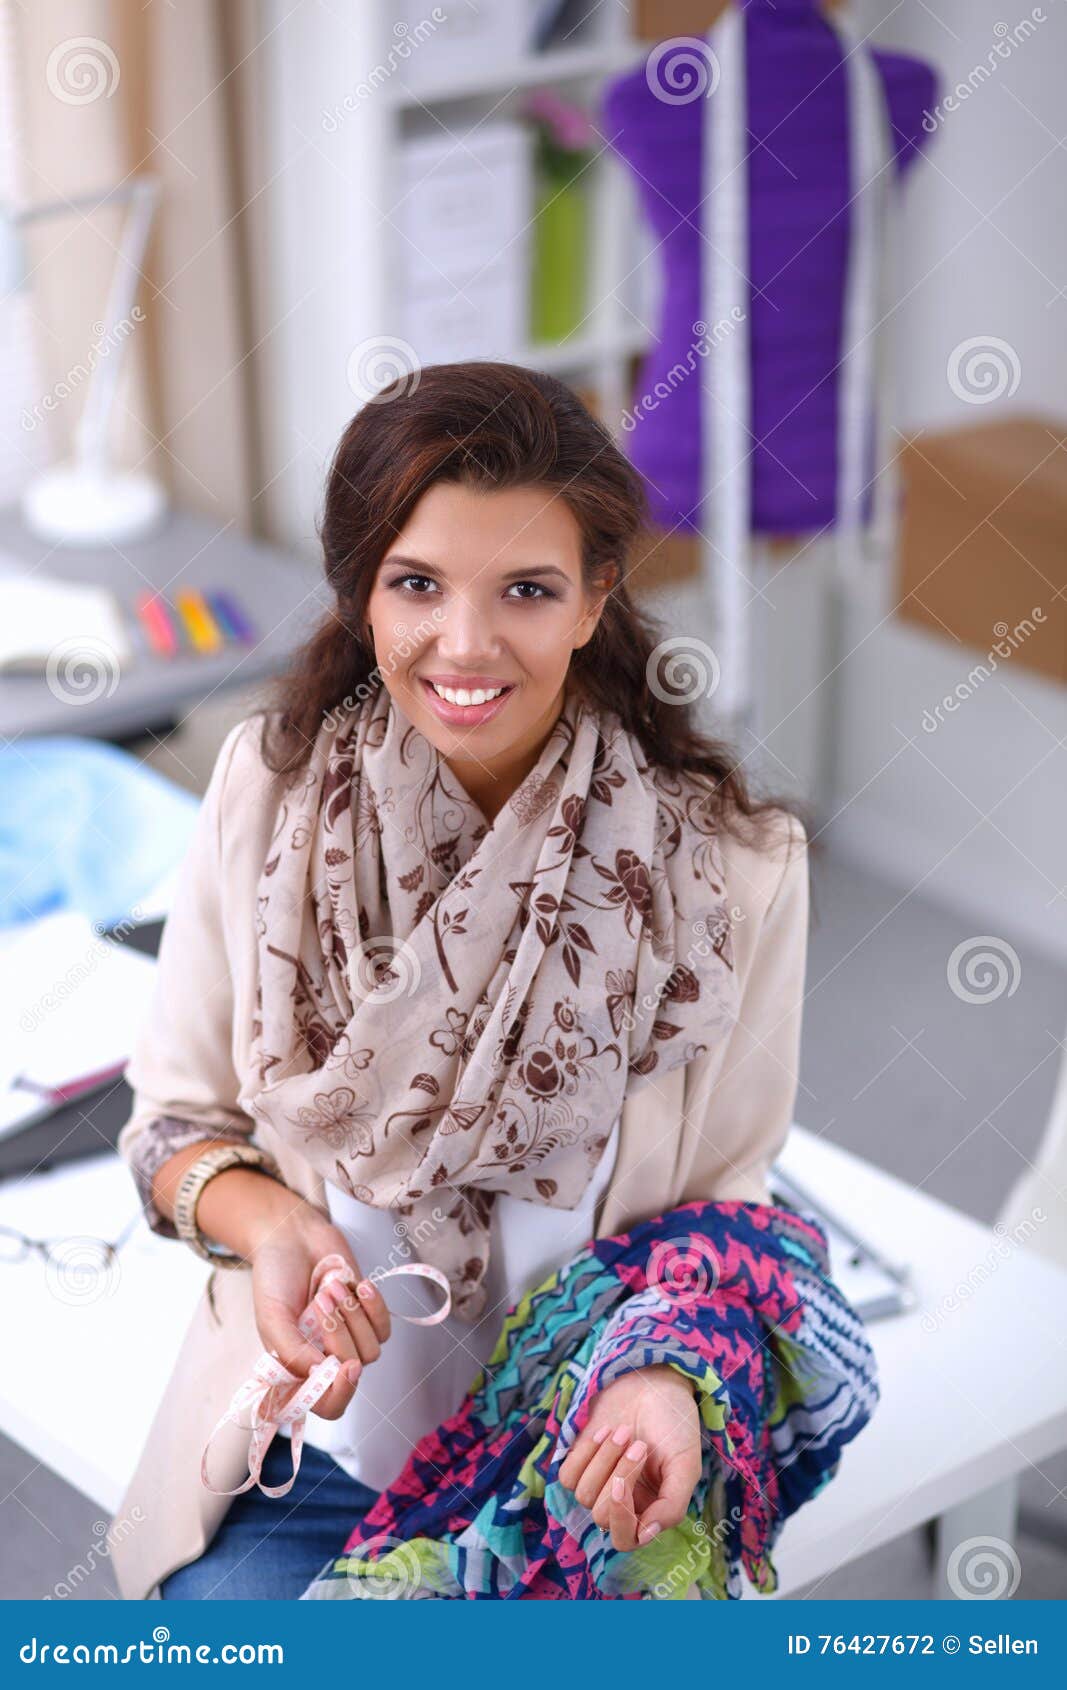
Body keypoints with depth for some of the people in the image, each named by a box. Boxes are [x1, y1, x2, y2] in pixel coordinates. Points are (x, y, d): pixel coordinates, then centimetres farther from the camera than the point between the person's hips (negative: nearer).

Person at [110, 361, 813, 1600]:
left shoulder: (731, 867, -11)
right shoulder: (268, 789, -6)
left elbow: (721, 1205, -1)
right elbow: (176, 1122, 3)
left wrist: (670, 1375, -21)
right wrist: (267, 1222, -19)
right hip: (315, 1434, 1)